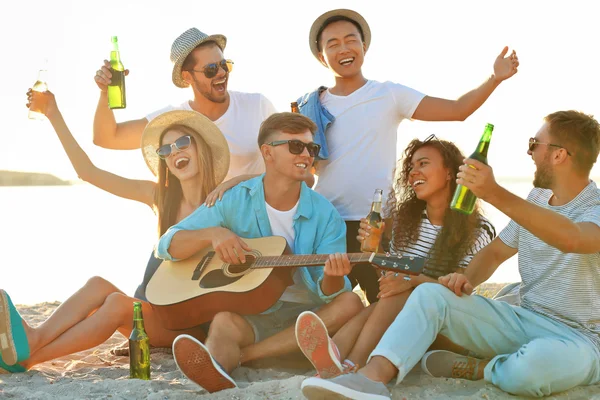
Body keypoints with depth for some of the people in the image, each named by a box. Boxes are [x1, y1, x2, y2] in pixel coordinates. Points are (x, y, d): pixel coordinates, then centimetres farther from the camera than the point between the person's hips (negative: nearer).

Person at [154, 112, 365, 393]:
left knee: (349, 302, -26)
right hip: (248, 312, -1)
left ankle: (238, 356, -32)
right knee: (224, 321, -31)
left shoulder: (324, 214, -3)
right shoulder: (234, 201, -3)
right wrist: (212, 234, -22)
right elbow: (166, 246, -3)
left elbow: (328, 293, -7)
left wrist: (332, 277, -33)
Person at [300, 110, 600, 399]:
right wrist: (467, 279, -6)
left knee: (561, 358, -43)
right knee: (430, 294, -13)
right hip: (523, 323, 6)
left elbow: (571, 239, -38)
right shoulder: (536, 198, 12)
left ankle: (470, 368, -13)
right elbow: (495, 252, 17)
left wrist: (495, 194, -45)